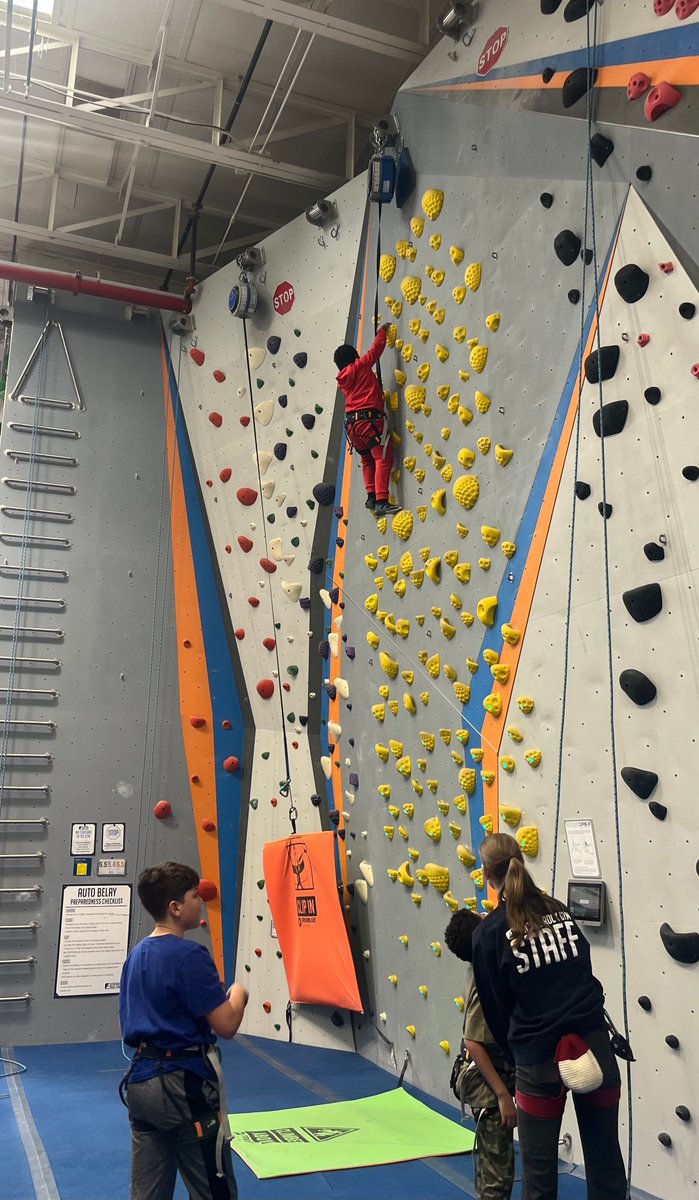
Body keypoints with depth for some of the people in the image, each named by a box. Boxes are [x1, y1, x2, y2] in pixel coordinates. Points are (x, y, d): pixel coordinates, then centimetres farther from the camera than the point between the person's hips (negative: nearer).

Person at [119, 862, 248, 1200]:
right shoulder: (189, 955, -20)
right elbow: (226, 1025, -20)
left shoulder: (136, 955, 7)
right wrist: (238, 994, -2)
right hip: (183, 1084, -8)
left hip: (142, 1081, 8)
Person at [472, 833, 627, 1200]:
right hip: (594, 1045, 5)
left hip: (540, 1058, -4)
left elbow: (495, 1006, 1)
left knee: (539, 1169, 11)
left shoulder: (488, 933, -8)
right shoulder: (559, 909, 6)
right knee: (605, 1160, 16)